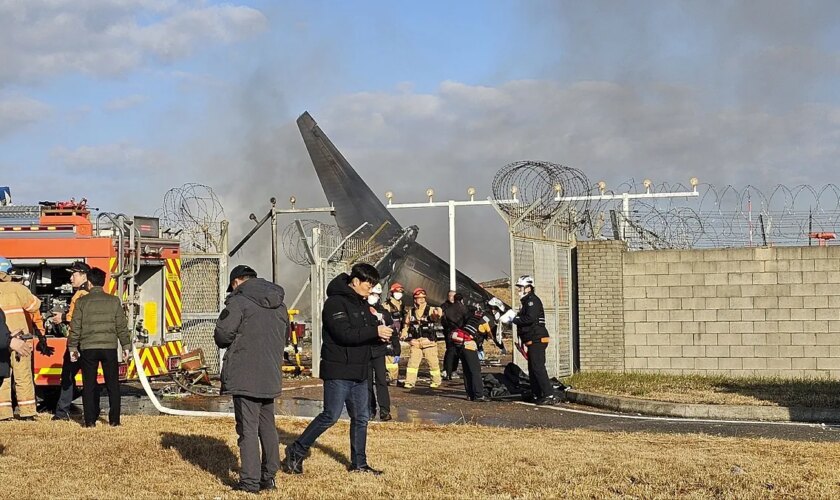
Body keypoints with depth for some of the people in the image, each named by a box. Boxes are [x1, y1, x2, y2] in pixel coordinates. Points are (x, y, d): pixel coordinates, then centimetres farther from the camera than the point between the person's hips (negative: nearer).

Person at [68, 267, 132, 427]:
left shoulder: (82, 302, 0)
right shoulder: (114, 301, 3)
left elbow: (75, 327, 0)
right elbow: (122, 326, 3)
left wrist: (72, 347, 7)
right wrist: (126, 346, 10)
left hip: (88, 348, -1)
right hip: (110, 347, 1)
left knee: (89, 385, 6)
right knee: (113, 384, 8)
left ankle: (90, 421, 6)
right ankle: (114, 420, 8)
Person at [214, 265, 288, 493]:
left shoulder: (239, 301, -10)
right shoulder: (279, 305, 14)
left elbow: (222, 334, -12)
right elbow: (283, 337, 20)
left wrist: (228, 343, 8)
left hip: (244, 376, -7)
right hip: (271, 377, 7)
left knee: (248, 429, -4)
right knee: (267, 426, 16)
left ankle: (250, 481, -4)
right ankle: (269, 477, 20)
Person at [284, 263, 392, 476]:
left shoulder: (362, 303, 15)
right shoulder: (335, 303, -14)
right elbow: (344, 334, -24)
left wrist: (381, 336, -4)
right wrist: (375, 332, -23)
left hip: (359, 371, 9)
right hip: (338, 372, -9)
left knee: (361, 417, 10)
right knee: (331, 416, -6)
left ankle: (359, 463, 19)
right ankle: (296, 452, 7)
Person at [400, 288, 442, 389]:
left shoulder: (430, 310, -5)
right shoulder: (411, 311, 7)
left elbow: (435, 316, -27)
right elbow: (407, 323, 20)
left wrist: (437, 314, -51)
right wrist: (404, 333, 4)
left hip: (429, 341, -2)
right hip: (415, 342, 3)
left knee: (433, 362, 4)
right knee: (412, 362, -3)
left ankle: (436, 381, 18)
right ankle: (410, 381, 4)